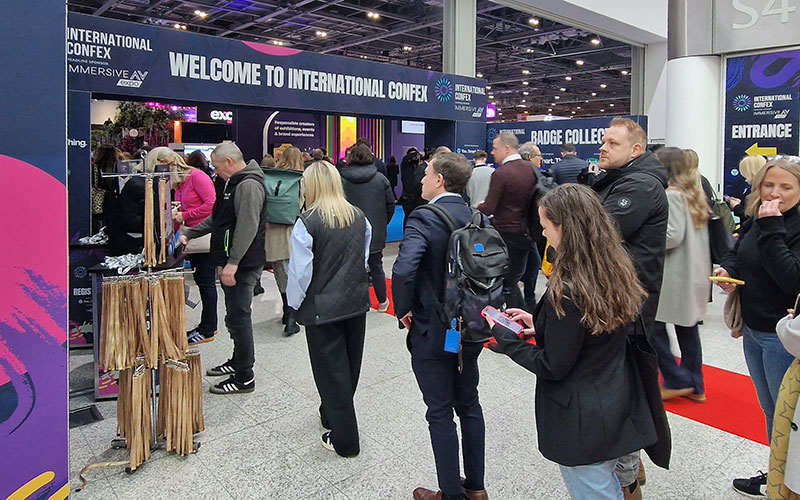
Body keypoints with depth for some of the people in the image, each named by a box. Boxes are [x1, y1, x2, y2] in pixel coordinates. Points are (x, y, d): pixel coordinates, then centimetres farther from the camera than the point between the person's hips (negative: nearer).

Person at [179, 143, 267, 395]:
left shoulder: (249, 186, -17)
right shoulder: (234, 183, 19)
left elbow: (248, 227, -26)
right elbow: (216, 219, 27)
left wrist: (233, 263, -29)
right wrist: (189, 234, 22)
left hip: (242, 264, -11)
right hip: (231, 262, 11)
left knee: (238, 317, -5)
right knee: (235, 315, 20)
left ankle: (244, 378, 4)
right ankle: (238, 361, 35)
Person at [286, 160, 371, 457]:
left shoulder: (307, 223, -16)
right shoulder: (359, 218, 1)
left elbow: (300, 271, -14)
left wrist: (295, 303, 2)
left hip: (323, 307, -6)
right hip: (356, 302, 6)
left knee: (331, 369, 6)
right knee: (349, 364, 20)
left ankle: (344, 439, 15)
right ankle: (332, 414, 43)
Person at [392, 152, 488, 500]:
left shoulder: (423, 219, -19)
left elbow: (403, 270, -32)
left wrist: (403, 309, -15)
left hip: (432, 332, -6)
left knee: (440, 413, 8)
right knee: (469, 405, 20)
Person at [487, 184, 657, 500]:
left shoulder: (567, 291, -28)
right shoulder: (618, 272, -3)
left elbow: (552, 367, -20)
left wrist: (503, 336, -9)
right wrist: (540, 323, 8)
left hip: (581, 424, -8)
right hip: (618, 408, 8)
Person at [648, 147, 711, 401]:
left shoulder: (672, 195, -13)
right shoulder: (694, 194, 14)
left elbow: (673, 235, -20)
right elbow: (690, 232, 16)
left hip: (674, 274, -9)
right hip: (694, 273, 9)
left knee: (654, 326, 0)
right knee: (687, 327, 14)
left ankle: (677, 381, 7)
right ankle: (695, 386, 23)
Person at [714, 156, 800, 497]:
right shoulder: (755, 219, 3)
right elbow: (736, 252, 18)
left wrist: (771, 228, -29)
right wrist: (727, 269, -4)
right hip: (753, 329, 8)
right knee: (770, 410, 22)